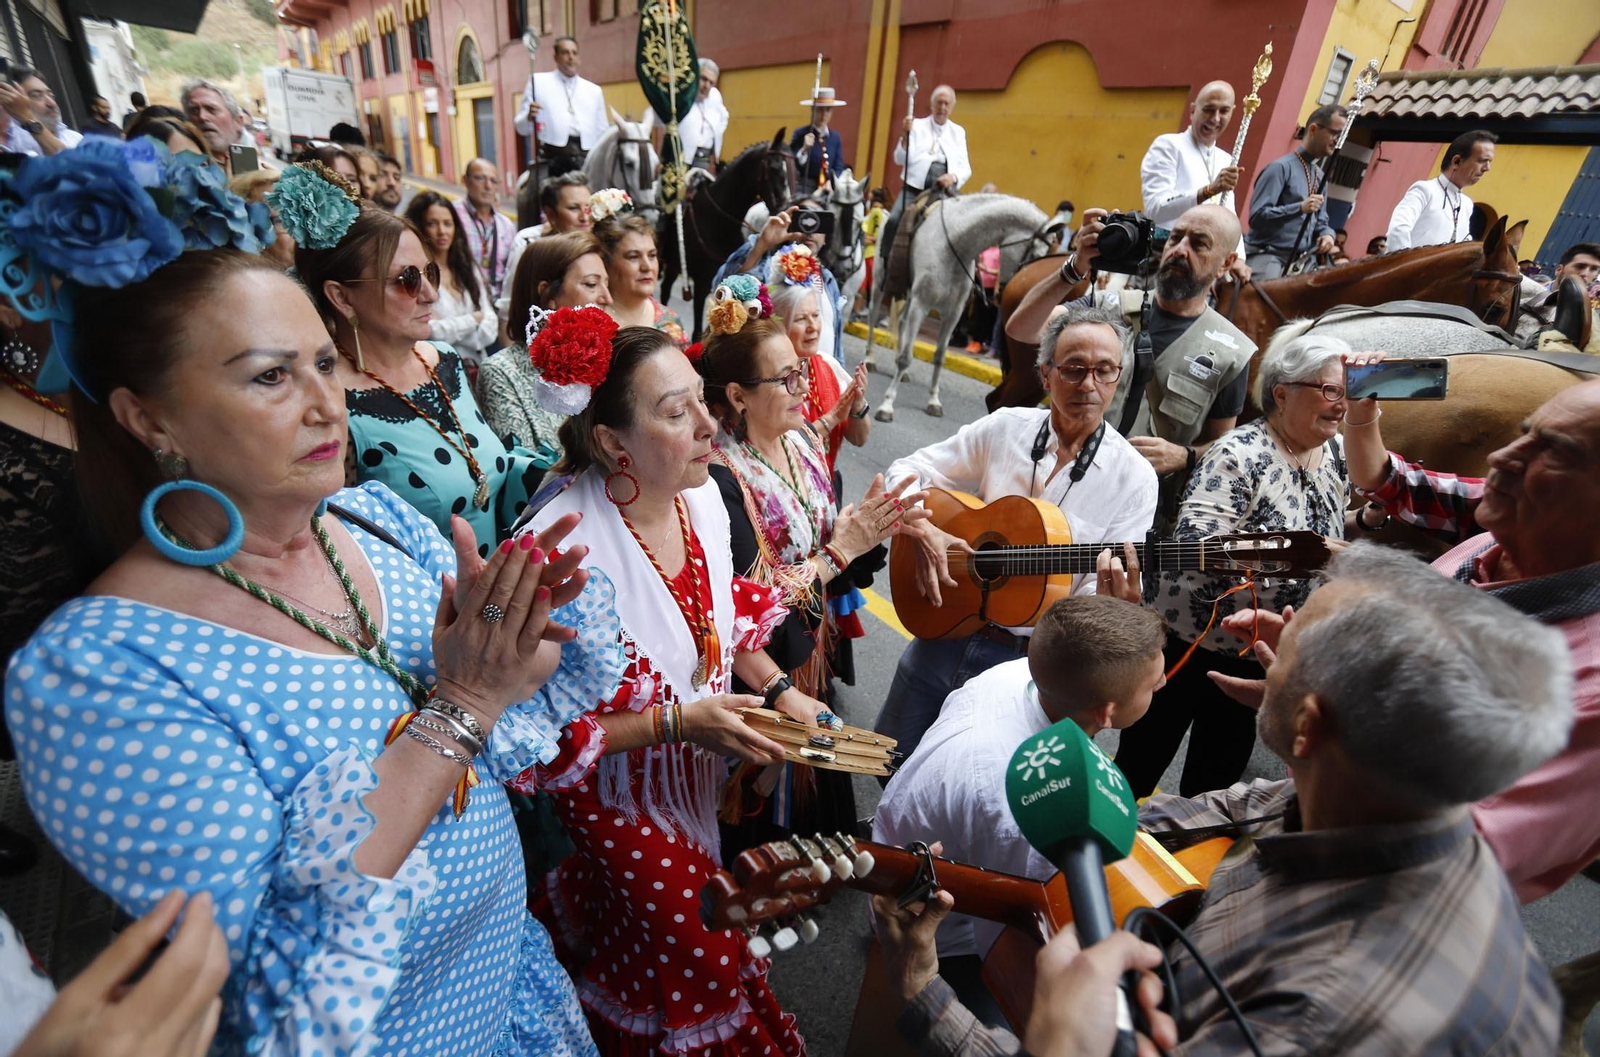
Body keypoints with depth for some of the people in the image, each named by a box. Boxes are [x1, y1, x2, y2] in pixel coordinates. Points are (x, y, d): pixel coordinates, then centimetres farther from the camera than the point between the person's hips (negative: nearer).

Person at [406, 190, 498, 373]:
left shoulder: (469, 270, 16)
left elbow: (489, 331, 7)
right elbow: (427, 332, -11)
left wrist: (449, 328, -7)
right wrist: (474, 319, 2)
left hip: (477, 370, 4)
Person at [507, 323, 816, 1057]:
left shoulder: (701, 495, -11)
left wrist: (781, 691, -6)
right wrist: (678, 722, -26)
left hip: (704, 772, 6)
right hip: (624, 791, -5)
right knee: (702, 965, 13)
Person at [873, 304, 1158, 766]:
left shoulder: (1133, 477, -10)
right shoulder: (1005, 428, -3)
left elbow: (1109, 589, -11)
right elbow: (908, 471, 2)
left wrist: (1113, 599, -35)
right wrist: (922, 528, -17)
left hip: (1026, 659, -2)